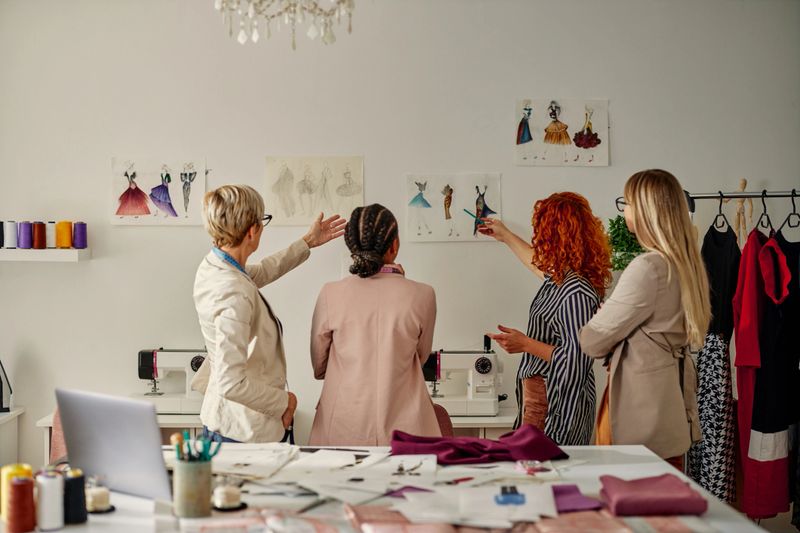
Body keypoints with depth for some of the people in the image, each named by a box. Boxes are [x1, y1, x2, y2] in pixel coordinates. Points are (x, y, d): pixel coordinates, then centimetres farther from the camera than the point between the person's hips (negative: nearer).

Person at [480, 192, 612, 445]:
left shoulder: (576, 293, -22)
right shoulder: (558, 278, 8)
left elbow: (576, 360, -23)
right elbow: (540, 263, 34)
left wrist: (526, 344, -20)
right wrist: (505, 236, 44)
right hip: (538, 393, 9)